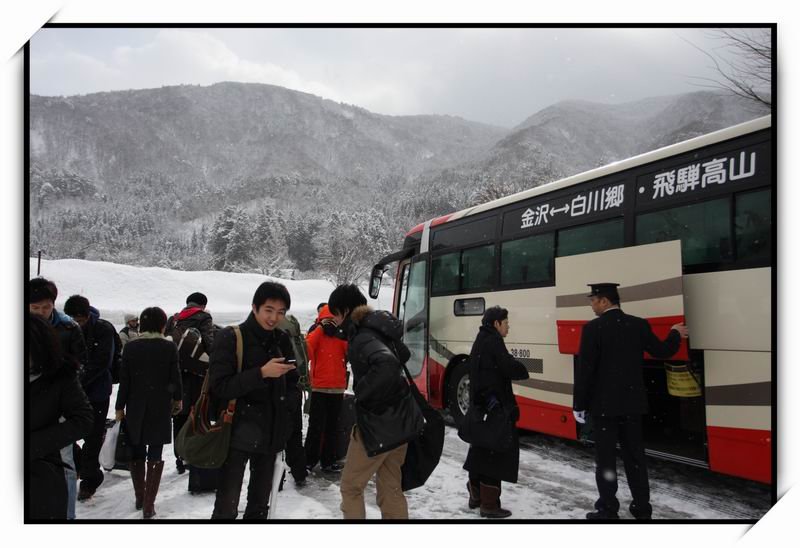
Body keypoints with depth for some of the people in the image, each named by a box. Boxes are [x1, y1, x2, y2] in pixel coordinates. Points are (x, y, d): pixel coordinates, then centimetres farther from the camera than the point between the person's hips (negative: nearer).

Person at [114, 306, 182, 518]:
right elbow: (175, 377, -1)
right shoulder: (169, 347, -7)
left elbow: (124, 380, -2)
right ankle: (148, 505, -1)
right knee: (155, 455, 4)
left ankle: (140, 498, 27)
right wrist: (177, 399, 16)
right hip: (160, 408, -1)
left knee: (137, 453, 16)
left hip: (135, 407, 2)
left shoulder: (131, 347, -3)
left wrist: (120, 407, 6)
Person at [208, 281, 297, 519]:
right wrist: (261, 373, -26)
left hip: (271, 432, 6)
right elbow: (219, 386, -19)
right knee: (227, 507, -5)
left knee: (260, 503, 18)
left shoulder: (282, 340, 5)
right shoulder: (231, 338, -11)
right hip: (238, 434, -5)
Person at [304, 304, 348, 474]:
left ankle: (328, 460, 18)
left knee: (332, 427, 10)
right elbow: (306, 352, -18)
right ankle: (309, 460, 3)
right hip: (319, 389, -3)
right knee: (316, 426, -5)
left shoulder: (342, 337, 7)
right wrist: (321, 329, -15)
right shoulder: (315, 335, 1)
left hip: (337, 389, 3)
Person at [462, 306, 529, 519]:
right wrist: (523, 371, -1)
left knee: (481, 449, 18)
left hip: (481, 403, 10)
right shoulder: (493, 341, -15)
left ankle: (476, 494, 28)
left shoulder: (480, 341, 17)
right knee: (497, 452, -5)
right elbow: (510, 368, -20)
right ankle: (489, 504, -3)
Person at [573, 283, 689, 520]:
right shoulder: (639, 325, 1)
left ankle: (608, 510, 5)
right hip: (632, 402, 5)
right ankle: (642, 507, 20)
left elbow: (584, 370, -13)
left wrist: (579, 405, -5)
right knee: (635, 455, 13)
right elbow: (662, 352, 10)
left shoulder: (593, 328, -13)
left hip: (604, 403, -5)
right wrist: (675, 335, 32)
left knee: (605, 458, 2)